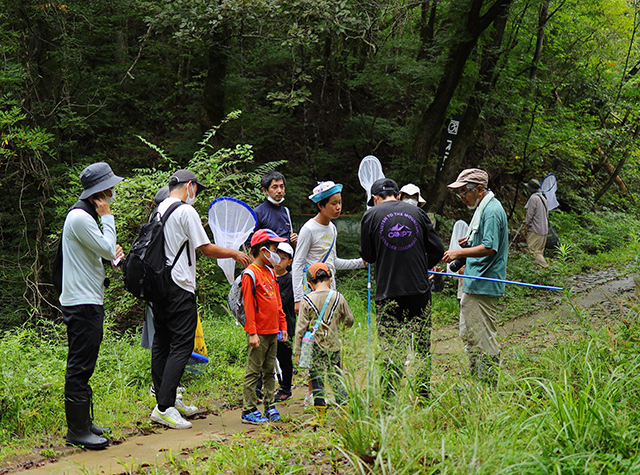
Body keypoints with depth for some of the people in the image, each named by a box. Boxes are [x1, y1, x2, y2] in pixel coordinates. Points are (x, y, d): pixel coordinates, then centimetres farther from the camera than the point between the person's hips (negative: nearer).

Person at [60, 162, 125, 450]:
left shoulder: (87, 215, 17)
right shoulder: (80, 217, -16)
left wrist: (111, 254, 5)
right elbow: (107, 248, -17)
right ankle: (77, 430, -5)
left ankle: (83, 422, 22)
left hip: (88, 301, 11)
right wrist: (107, 217, -9)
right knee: (80, 365, -8)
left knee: (83, 365, 15)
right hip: (82, 303, -11)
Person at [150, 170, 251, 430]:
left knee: (161, 343, 14)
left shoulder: (158, 210, 14)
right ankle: (163, 408, -13)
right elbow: (207, 249, -10)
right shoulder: (186, 211, -11)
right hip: (179, 287, -9)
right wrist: (235, 254, 5)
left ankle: (167, 399, 22)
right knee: (181, 345, -8)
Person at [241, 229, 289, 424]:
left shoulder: (271, 273, 15)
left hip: (273, 331, 8)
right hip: (259, 333, -8)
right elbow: (248, 306, -13)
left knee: (270, 371, 12)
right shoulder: (250, 274, -11)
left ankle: (269, 406, 19)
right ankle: (249, 411, 0)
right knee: (253, 372, -3)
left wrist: (283, 325, 18)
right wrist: (252, 333, -16)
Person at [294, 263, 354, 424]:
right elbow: (349, 321, 10)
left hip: (315, 348, -2)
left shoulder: (307, 300, -7)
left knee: (317, 379, 3)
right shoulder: (338, 297, -1)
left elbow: (301, 328, -5)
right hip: (334, 346, 2)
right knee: (336, 378, 10)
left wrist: (298, 351, 1)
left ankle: (320, 414, 2)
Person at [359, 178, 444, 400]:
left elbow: (367, 256, 6)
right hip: (419, 289, 2)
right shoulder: (417, 212, 6)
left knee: (391, 349, 2)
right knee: (422, 346, 10)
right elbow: (437, 250, 5)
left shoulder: (371, 216, 0)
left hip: (388, 292, -2)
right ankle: (423, 395, 14)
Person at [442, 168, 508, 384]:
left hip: (484, 286, -11)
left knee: (483, 336, -6)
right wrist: (469, 243, 9)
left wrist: (460, 252, -22)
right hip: (473, 284, 11)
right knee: (468, 334, 16)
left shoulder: (492, 211, -17)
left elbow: (490, 248, -24)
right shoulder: (481, 208, 16)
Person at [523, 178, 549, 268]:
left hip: (535, 230, -9)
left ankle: (543, 265, -14)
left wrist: (526, 223, -2)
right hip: (544, 229, 9)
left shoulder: (533, 198, -14)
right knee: (540, 251, 13)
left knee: (534, 251, -7)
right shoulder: (543, 197, 14)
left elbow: (530, 214, -15)